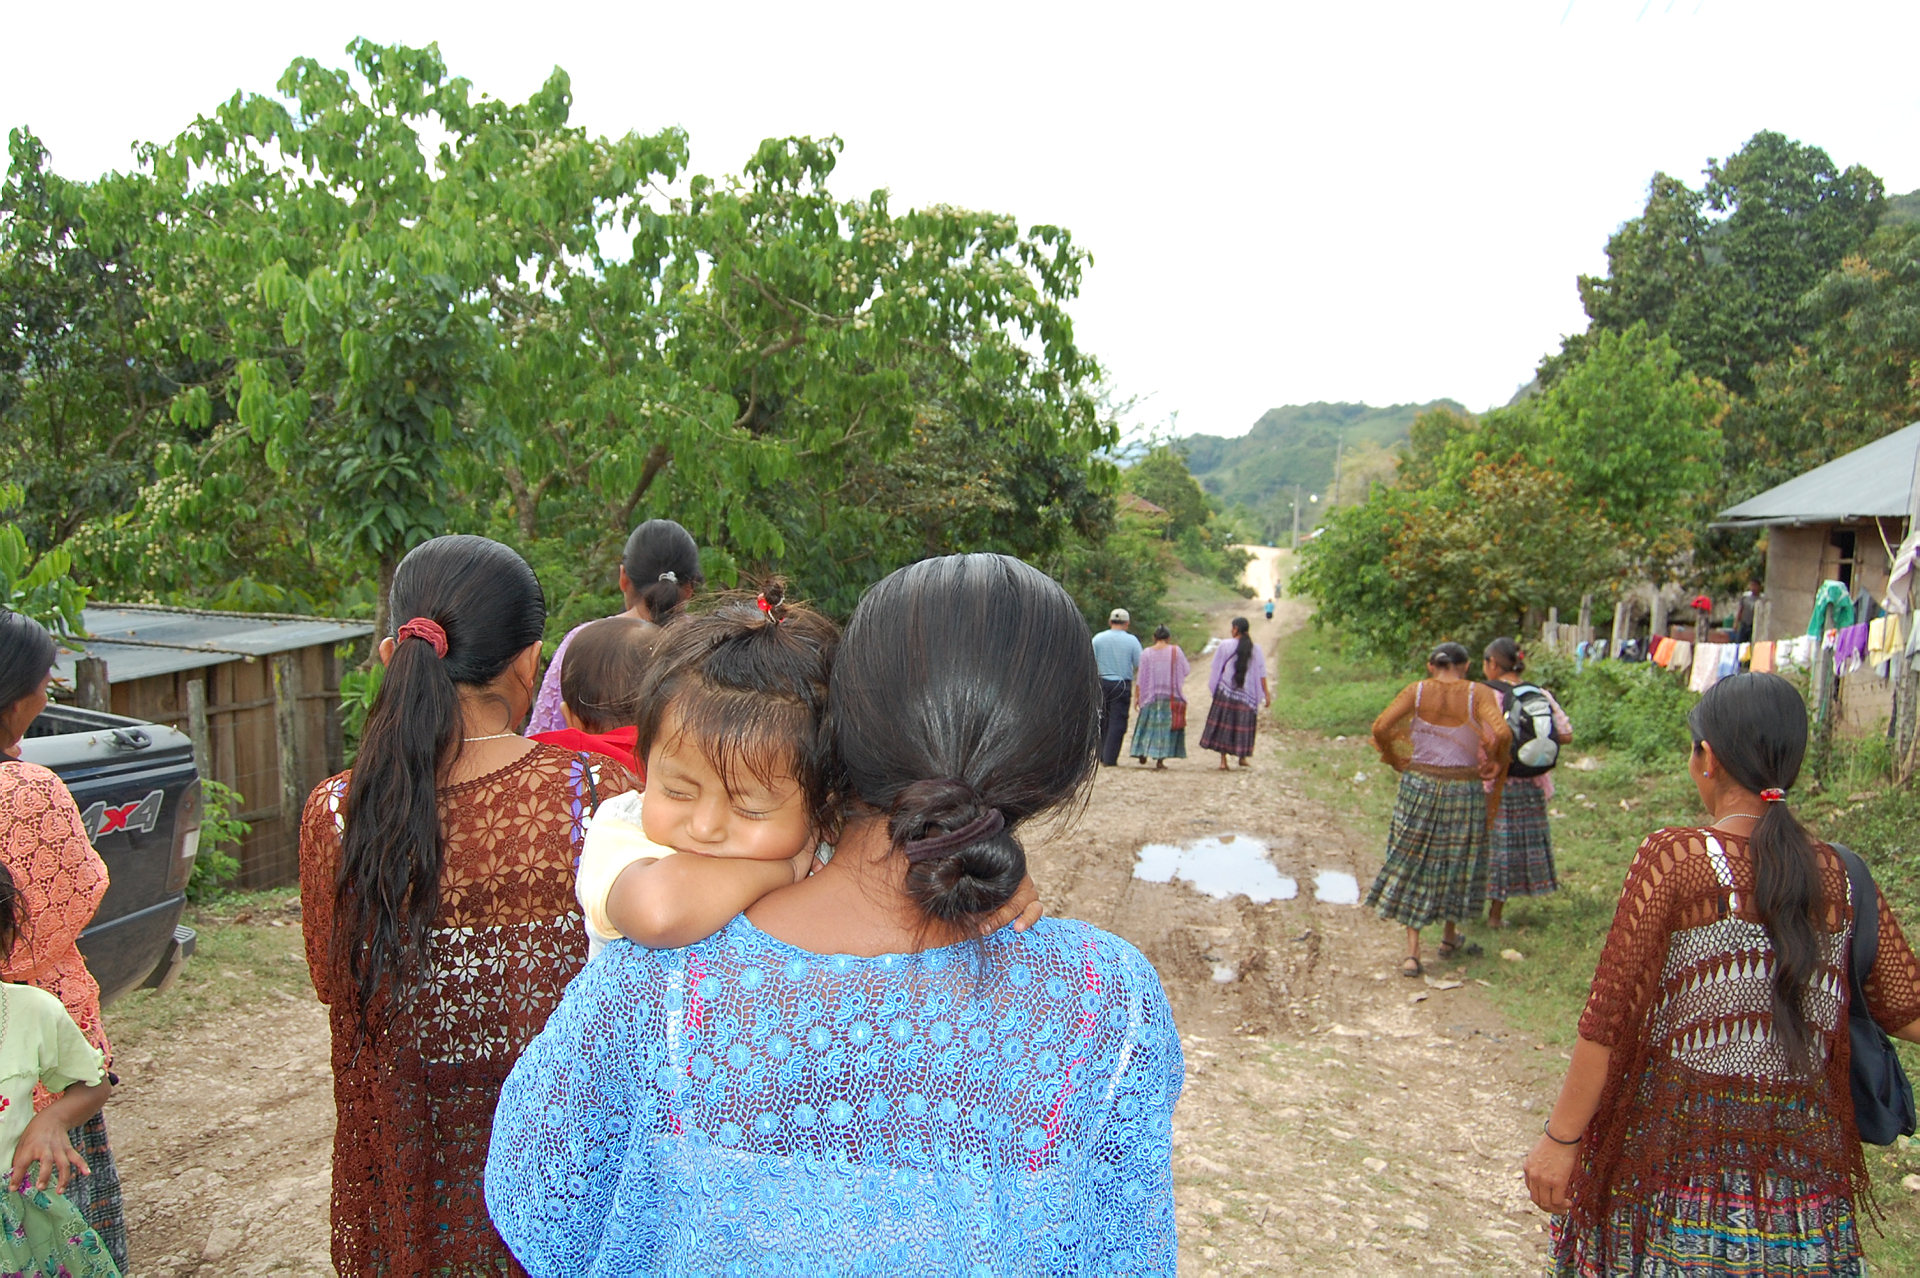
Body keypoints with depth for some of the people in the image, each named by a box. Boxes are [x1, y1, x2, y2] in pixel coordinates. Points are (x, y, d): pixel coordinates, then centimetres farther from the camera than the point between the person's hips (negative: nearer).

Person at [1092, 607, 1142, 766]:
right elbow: (1139, 666, -2)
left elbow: (1090, 662, -1)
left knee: (1102, 720, 15)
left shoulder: (1098, 638, 1)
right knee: (1117, 722, 1)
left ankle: (1101, 755, 20)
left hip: (1102, 683, 2)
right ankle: (1110, 758, -2)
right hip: (1122, 685, -2)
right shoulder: (1132, 641, -3)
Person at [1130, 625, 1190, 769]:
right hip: (1171, 696, -1)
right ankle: (1160, 759, -1)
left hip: (1150, 697, 1)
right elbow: (1185, 671, 2)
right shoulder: (1176, 651, -5)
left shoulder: (1146, 653, -2)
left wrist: (1136, 696, 4)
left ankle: (1142, 753, 19)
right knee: (1166, 725, 4)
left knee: (1148, 724, 16)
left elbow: (1141, 678, -3)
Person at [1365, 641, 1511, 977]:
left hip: (1419, 786, 1)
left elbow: (1380, 727, -13)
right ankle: (1450, 939, 36)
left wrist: (1396, 760, 2)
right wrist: (1495, 763, -3)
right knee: (1458, 862, 19)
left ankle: (1412, 952, 5)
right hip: (1464, 790, 0)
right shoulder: (1477, 694, -7)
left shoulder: (1416, 691, -3)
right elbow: (1502, 734, -21)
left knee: (1413, 865, 9)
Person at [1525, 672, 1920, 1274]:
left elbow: (1610, 1013, -17)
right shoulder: (1843, 877, -2)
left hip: (1678, 1138, -4)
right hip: (1803, 1152, 4)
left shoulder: (1674, 857, -16)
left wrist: (1561, 1136, -10)